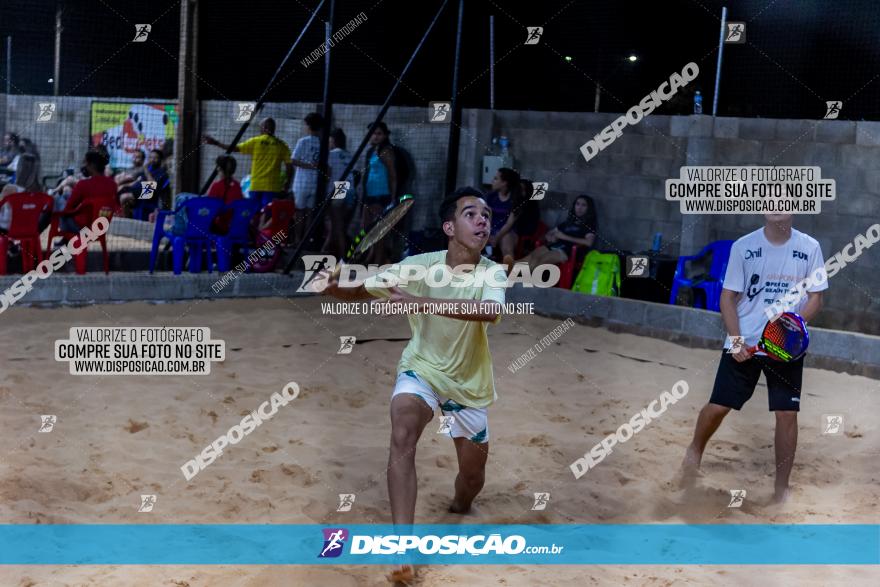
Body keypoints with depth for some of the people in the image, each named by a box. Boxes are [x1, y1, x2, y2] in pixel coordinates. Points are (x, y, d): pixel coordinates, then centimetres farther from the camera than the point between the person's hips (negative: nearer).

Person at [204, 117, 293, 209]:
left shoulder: (255, 141, 1)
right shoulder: (281, 145, 2)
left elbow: (235, 148, 3)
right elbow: (289, 166, -2)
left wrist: (216, 143, 14)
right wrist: (287, 184, 10)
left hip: (256, 185, 0)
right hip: (272, 187, 0)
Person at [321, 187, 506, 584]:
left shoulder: (492, 273, -20)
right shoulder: (418, 266, -17)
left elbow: (491, 311, -42)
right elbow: (362, 291, -9)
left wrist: (422, 302, -53)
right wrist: (336, 287, -34)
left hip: (469, 385, 1)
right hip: (421, 370, -1)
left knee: (473, 475, 13)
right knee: (403, 435, -32)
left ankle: (458, 512, 52)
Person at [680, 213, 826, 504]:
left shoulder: (810, 248, -3)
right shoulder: (743, 246, -4)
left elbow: (815, 298, 0)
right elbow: (728, 297, -1)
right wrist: (736, 338, -14)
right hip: (743, 344, 0)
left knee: (787, 413, -1)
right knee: (718, 407, -1)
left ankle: (781, 488, 14)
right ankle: (695, 451, 31)